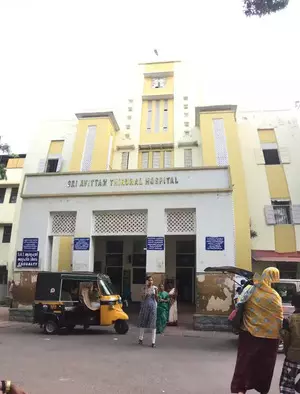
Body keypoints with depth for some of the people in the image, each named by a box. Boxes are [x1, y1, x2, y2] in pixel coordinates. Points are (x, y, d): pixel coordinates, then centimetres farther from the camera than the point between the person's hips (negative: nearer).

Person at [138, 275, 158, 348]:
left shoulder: (155, 288, 0)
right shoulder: (144, 288, 2)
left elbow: (156, 299, 1)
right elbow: (143, 298, -6)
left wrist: (156, 293, -17)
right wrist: (146, 289, -15)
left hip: (153, 306, -1)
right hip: (145, 305, 1)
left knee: (153, 323, -5)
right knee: (143, 322, 11)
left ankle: (153, 342, 0)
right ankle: (141, 338, 29)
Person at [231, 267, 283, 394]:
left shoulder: (249, 290, -6)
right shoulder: (274, 296, -15)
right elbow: (279, 318, -7)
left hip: (249, 334, 3)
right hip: (269, 336, -2)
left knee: (245, 362, 15)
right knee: (265, 365, 16)